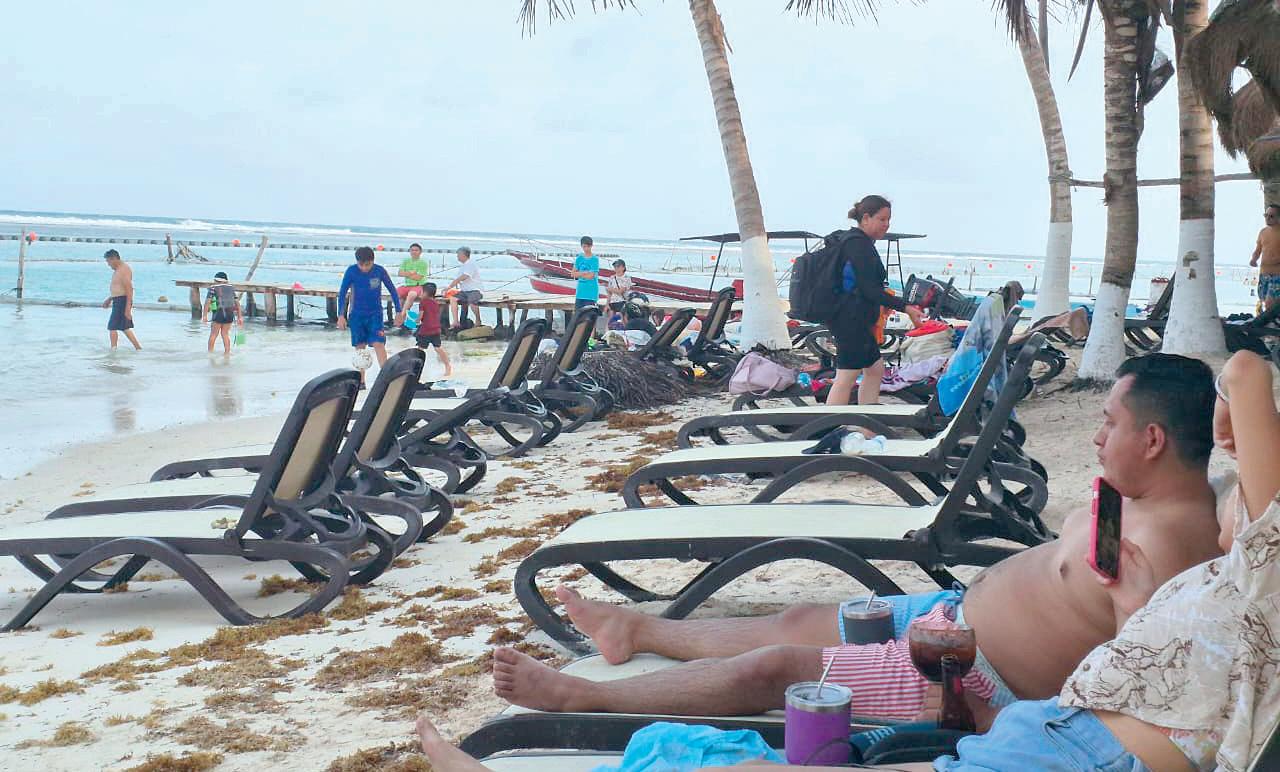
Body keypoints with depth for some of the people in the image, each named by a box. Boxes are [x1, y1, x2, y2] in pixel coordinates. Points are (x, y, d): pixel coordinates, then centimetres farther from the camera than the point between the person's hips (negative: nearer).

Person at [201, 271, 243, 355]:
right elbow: (237, 302, 12)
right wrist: (239, 317, 13)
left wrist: (205, 315, -11)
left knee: (213, 334, 4)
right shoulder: (231, 288, 15)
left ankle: (210, 352, 7)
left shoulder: (213, 288, 2)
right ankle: (227, 352, 9)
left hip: (218, 313, -4)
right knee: (225, 334, 12)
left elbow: (207, 301, -8)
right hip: (230, 314, 4)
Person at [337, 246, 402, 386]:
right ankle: (361, 381, 15)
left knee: (378, 344, -15)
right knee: (359, 347, 5)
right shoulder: (351, 271, -11)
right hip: (356, 314, 1)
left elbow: (392, 290, 1)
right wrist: (341, 315, -10)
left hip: (375, 314, -1)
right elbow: (342, 293, -5)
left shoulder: (380, 271, -10)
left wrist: (399, 311, 2)